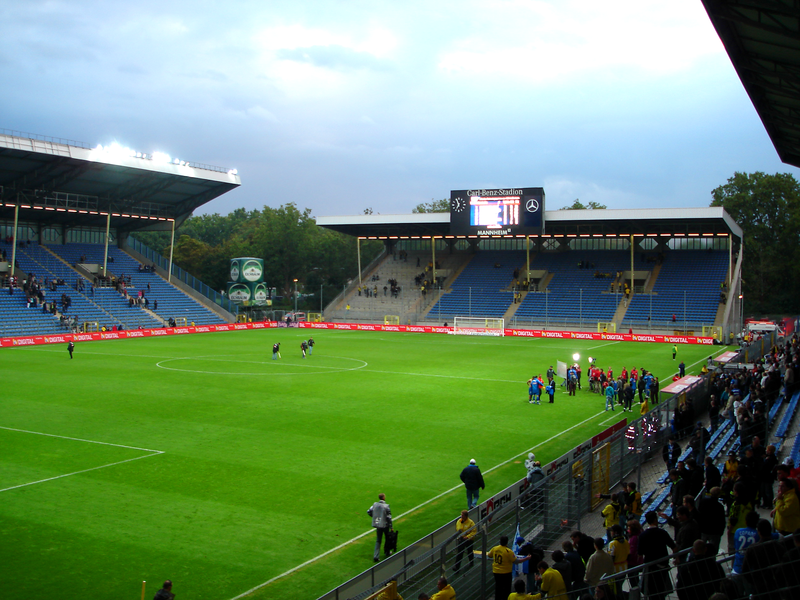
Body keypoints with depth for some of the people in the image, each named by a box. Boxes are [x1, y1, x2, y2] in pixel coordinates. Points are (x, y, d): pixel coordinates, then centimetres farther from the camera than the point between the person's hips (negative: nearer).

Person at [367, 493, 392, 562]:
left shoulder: (375, 504, -4)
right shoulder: (386, 506, -17)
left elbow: (368, 511, 4)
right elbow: (389, 517, -14)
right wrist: (391, 527, -6)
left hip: (377, 525, 4)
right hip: (385, 525, -4)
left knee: (378, 540, 10)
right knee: (387, 538, 20)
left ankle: (376, 556, 3)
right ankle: (386, 552, 34)